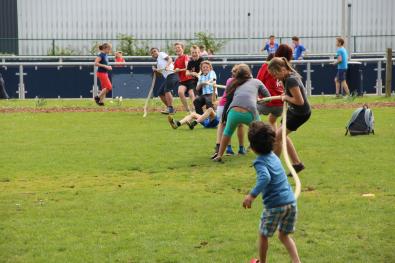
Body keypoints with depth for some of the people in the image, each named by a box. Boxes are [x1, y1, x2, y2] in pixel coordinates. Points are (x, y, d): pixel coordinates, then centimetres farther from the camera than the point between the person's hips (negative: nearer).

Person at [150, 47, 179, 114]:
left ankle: (170, 109, -29)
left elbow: (169, 59, -10)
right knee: (161, 93, 11)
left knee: (167, 90, -22)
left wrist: (167, 66, -27)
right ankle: (170, 109, 13)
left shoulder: (161, 54, 7)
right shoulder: (158, 61, 29)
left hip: (172, 74, -10)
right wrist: (156, 71, 8)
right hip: (167, 77, 10)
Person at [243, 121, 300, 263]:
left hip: (275, 205, -6)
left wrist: (252, 195, -36)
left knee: (263, 235, 17)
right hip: (291, 202, 7)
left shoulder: (260, 162, -12)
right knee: (284, 235, 21)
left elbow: (265, 177, -30)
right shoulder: (274, 156, 11)